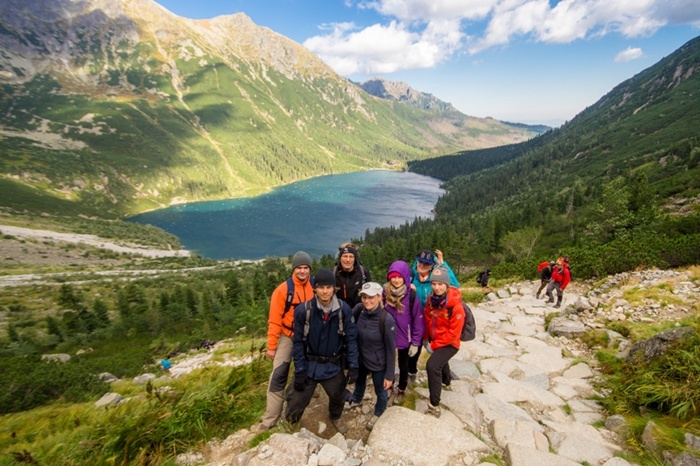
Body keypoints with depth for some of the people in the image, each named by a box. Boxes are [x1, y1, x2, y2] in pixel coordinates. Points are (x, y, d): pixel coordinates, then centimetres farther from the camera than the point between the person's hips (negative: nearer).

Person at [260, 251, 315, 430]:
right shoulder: (283, 290, -16)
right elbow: (275, 320, -13)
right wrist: (271, 346, -10)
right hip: (288, 337, -3)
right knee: (278, 376, -5)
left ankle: (292, 395, 43)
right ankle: (270, 420, 7)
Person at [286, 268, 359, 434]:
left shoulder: (344, 309, -15)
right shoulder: (303, 310, -18)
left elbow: (351, 338, -7)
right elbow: (298, 342, -10)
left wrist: (353, 366, -8)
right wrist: (299, 371, -10)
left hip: (333, 366, 2)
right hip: (309, 365, -1)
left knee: (337, 396, 21)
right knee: (296, 404, 6)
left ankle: (336, 417, 56)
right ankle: (292, 419, 43)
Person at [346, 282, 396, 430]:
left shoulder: (387, 319, -30)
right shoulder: (359, 309, -18)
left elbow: (391, 349, -20)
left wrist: (389, 375, -13)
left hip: (378, 364, -4)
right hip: (360, 358, 5)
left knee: (380, 391, 22)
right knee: (359, 381, 32)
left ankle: (378, 414, 53)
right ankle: (356, 400, 64)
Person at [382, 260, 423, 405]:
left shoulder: (412, 296, -19)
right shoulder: (384, 293, -11)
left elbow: (418, 321, -12)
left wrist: (415, 343, -10)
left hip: (405, 337, -2)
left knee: (403, 365, 18)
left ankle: (401, 389, 43)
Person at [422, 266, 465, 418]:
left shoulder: (456, 306, -29)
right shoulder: (431, 299, -12)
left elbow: (454, 333, -25)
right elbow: (427, 319, 2)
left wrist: (434, 345, -19)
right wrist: (426, 339, -1)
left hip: (450, 344, -7)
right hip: (434, 341, 7)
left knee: (432, 365, -26)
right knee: (440, 362, 32)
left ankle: (434, 405, -11)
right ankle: (447, 379, 65)